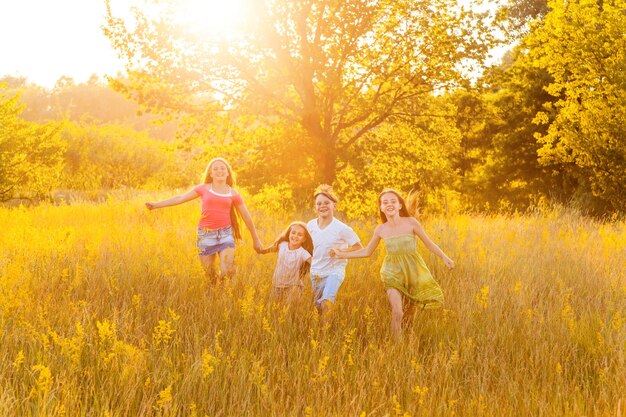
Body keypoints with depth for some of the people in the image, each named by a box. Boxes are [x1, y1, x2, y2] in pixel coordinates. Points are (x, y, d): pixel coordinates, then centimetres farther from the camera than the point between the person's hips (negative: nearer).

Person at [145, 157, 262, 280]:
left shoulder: (233, 194, 7)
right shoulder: (204, 189, 6)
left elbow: (246, 217, 13)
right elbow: (181, 198, 7)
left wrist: (255, 239, 17)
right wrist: (156, 204, 2)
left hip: (225, 234, 0)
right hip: (206, 234, 0)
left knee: (227, 271, -13)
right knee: (209, 273, 4)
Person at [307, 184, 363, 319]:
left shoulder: (342, 229, -13)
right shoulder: (310, 225, -1)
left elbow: (359, 248, -7)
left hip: (334, 272, -5)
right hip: (314, 273, 5)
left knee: (325, 304, -26)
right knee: (316, 307, 15)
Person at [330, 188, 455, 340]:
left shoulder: (411, 223, -8)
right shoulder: (380, 229, 0)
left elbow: (429, 244, -1)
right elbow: (366, 251, 13)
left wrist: (445, 258, -14)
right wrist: (342, 254, 10)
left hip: (413, 272, 0)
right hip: (393, 273, 0)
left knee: (410, 314, 10)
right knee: (397, 313, -14)